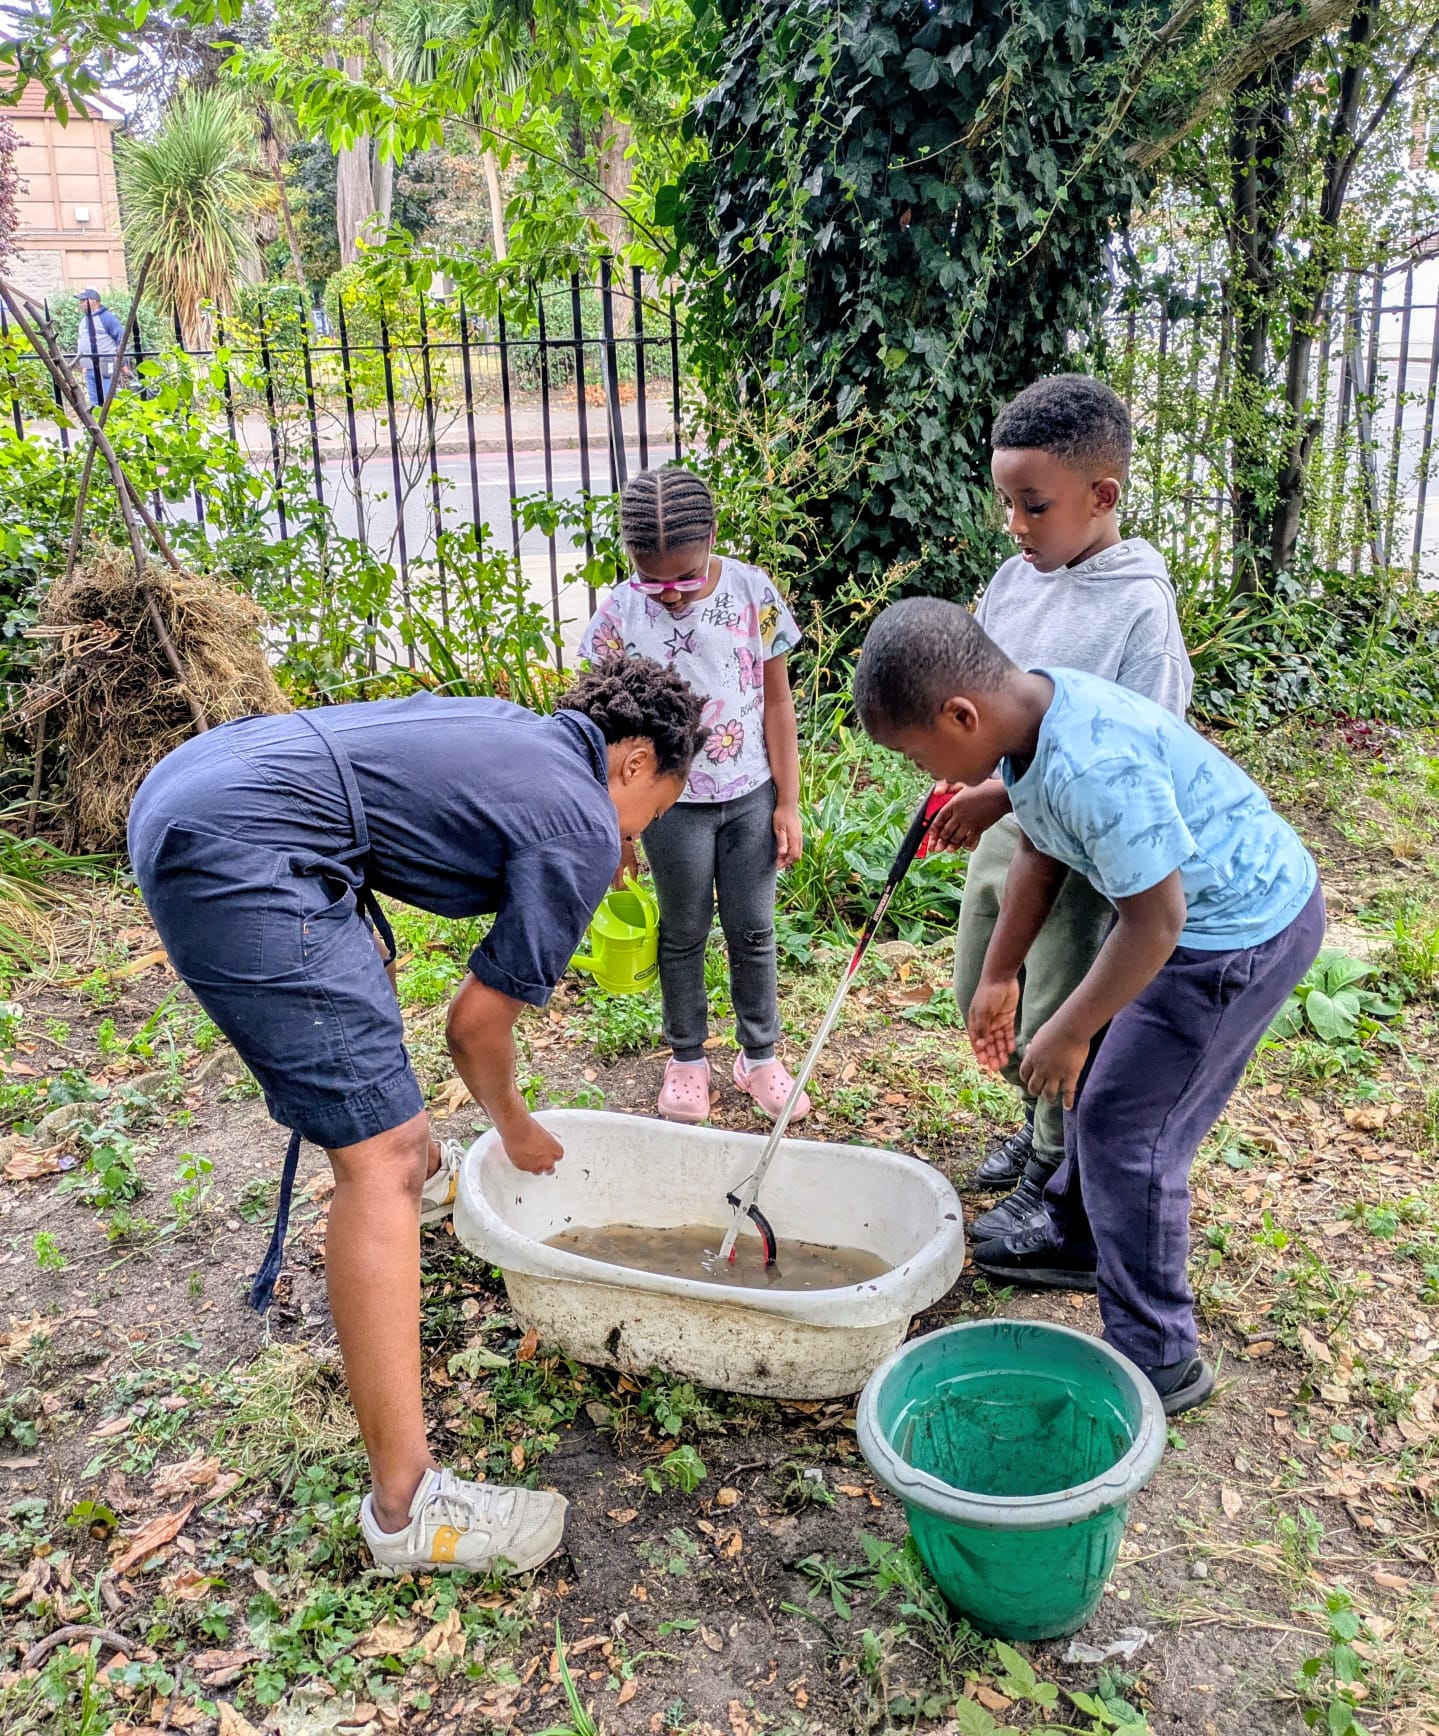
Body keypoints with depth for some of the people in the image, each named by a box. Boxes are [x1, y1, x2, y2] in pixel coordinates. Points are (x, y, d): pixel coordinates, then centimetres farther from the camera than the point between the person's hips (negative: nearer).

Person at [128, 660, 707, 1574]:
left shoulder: (508, 727, 23)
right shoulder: (585, 833, 0)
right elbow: (478, 1022, 3)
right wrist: (516, 1130, 22)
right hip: (240, 853, -11)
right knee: (381, 1157, -10)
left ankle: (428, 1173, 59)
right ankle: (409, 1504, -6)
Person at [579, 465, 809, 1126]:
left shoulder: (752, 592, -10)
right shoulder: (619, 613, -12)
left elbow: (777, 701, -3)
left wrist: (787, 803, -2)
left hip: (751, 796, 1)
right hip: (673, 803, -1)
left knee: (752, 930, 12)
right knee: (684, 934, 13)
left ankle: (760, 1056, 29)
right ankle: (687, 1058, 31)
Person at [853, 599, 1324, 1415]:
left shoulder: (1093, 765, -34)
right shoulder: (1028, 716, -5)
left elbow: (1155, 921, -27)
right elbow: (1039, 855, 8)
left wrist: (1068, 1032, -15)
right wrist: (999, 976, 14)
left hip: (1244, 932, -9)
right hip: (1214, 905, 9)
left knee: (1125, 1127, -3)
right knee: (1101, 1078, 21)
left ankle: (1158, 1361, 11)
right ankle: (1077, 1238, 43)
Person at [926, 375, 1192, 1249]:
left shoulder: (1138, 605, -20)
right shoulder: (1016, 577, 1)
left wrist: (1005, 796, -27)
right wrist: (956, 783, -4)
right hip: (1000, 832, 8)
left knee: (1053, 1030, 6)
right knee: (982, 1000, 21)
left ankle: (1055, 1178, 30)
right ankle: (1045, 1121, 47)